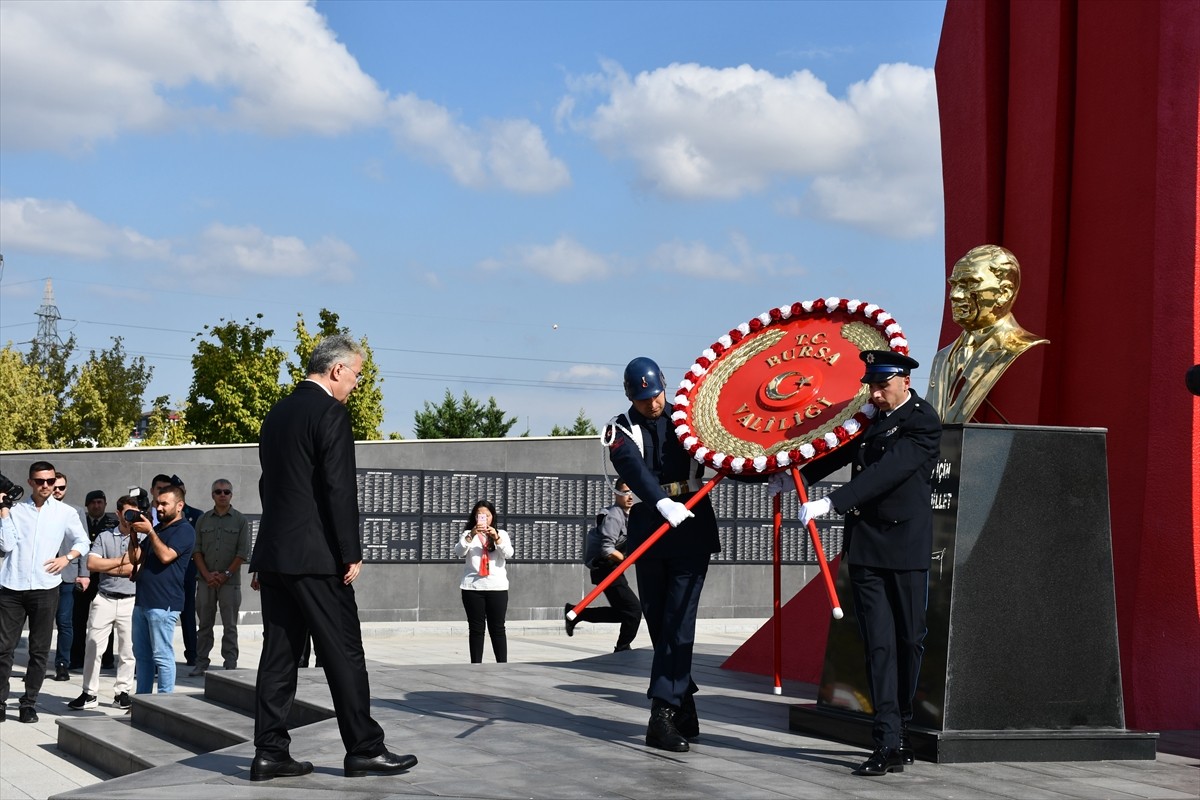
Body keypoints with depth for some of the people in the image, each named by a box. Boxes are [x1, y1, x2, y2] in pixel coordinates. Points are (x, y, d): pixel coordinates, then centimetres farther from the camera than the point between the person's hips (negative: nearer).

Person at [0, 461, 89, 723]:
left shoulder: (65, 512, 6)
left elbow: (82, 541, 16)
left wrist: (67, 557, -1)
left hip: (45, 589, 1)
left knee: (40, 651, 5)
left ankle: (29, 703, 13)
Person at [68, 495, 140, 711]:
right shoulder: (105, 537, 7)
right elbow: (92, 564, -6)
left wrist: (107, 566, -6)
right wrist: (122, 561, -9)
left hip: (130, 601, -1)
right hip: (104, 599, 1)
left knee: (127, 650, 4)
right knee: (93, 647, 1)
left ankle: (122, 692, 14)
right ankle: (90, 694, 7)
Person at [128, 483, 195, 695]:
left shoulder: (184, 530, -5)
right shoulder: (157, 529, 21)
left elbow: (166, 556, -19)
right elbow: (135, 558, 18)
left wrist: (149, 532, -14)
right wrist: (134, 534, 4)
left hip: (163, 604, -9)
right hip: (142, 600, 9)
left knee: (162, 657, -7)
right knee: (141, 655, 12)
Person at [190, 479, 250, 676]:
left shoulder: (240, 520, 3)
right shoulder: (203, 519, 10)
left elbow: (243, 553, -2)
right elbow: (196, 550, 7)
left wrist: (226, 574, -9)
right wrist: (207, 574, -6)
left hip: (230, 581, -2)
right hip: (206, 581, 2)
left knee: (230, 626, 0)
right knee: (204, 624, 6)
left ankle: (230, 665, 3)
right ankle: (201, 664, 11)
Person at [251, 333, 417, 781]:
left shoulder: (278, 413, 16)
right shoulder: (330, 413, -11)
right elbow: (339, 489, -16)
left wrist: (276, 546, 20)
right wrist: (351, 554, -12)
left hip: (272, 552, 8)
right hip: (314, 557, -8)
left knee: (278, 654, 8)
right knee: (344, 653, -1)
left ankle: (270, 753, 7)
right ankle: (364, 749, 3)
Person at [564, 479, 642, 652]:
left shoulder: (626, 515, 13)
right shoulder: (613, 516, -17)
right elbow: (607, 550, -24)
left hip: (613, 570, 10)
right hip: (606, 570, -10)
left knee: (622, 612, 15)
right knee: (634, 609, -9)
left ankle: (576, 613, 20)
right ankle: (623, 650, 6)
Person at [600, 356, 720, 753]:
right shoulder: (621, 429, 4)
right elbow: (633, 468, -15)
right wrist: (662, 502, -34)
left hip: (692, 529, -1)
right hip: (650, 531, 1)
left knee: (678, 621, -10)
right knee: (658, 623, 5)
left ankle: (664, 713, -15)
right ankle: (684, 712, 16)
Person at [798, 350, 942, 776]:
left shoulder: (923, 422, -11)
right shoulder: (869, 416, 9)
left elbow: (887, 470, -23)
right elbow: (841, 451, 24)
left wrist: (831, 502, -30)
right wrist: (798, 476, 10)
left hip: (905, 546, -4)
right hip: (866, 545, 4)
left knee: (909, 640, 5)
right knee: (879, 642, -4)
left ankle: (899, 729, 20)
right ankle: (889, 742, -8)